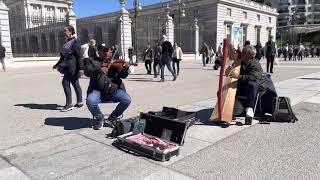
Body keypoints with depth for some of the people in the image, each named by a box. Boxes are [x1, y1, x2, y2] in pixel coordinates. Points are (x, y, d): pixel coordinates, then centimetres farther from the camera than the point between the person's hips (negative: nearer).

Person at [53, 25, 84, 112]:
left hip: (72, 67, -9)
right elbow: (64, 56, 24)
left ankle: (69, 104, -6)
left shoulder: (74, 42, -11)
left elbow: (79, 56, -16)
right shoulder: (68, 42, 16)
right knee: (75, 84, 11)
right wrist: (58, 64, 30)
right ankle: (79, 102, 19)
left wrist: (81, 68, -20)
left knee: (65, 83, -10)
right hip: (68, 67, 9)